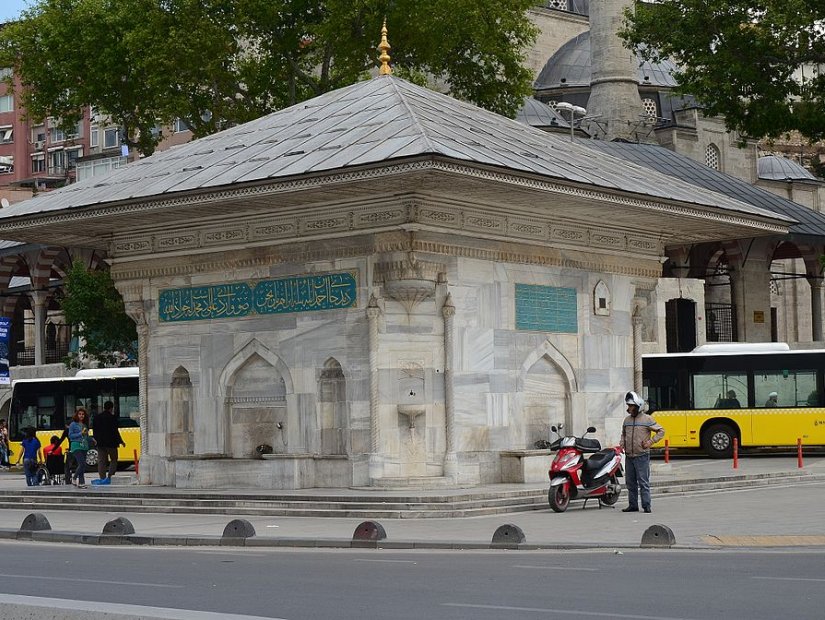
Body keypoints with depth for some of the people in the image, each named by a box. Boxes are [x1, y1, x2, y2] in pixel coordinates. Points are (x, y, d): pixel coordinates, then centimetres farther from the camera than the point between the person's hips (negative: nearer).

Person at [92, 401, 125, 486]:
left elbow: (95, 430, 14)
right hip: (111, 443, -5)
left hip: (100, 443, 5)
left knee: (101, 461, 7)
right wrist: (120, 441, -4)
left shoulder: (98, 417, 8)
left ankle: (102, 478, 3)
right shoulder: (112, 417, -9)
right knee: (113, 459, 6)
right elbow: (115, 431, -12)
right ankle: (109, 477, -8)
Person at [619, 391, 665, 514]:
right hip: (629, 456, 6)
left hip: (642, 456, -6)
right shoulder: (627, 420, 12)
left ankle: (646, 506, -4)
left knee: (643, 482, -7)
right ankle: (633, 505, 16)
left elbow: (661, 431, 1)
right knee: (630, 482, 9)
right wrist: (622, 443, 9)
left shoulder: (647, 419, -4)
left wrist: (651, 442, -8)